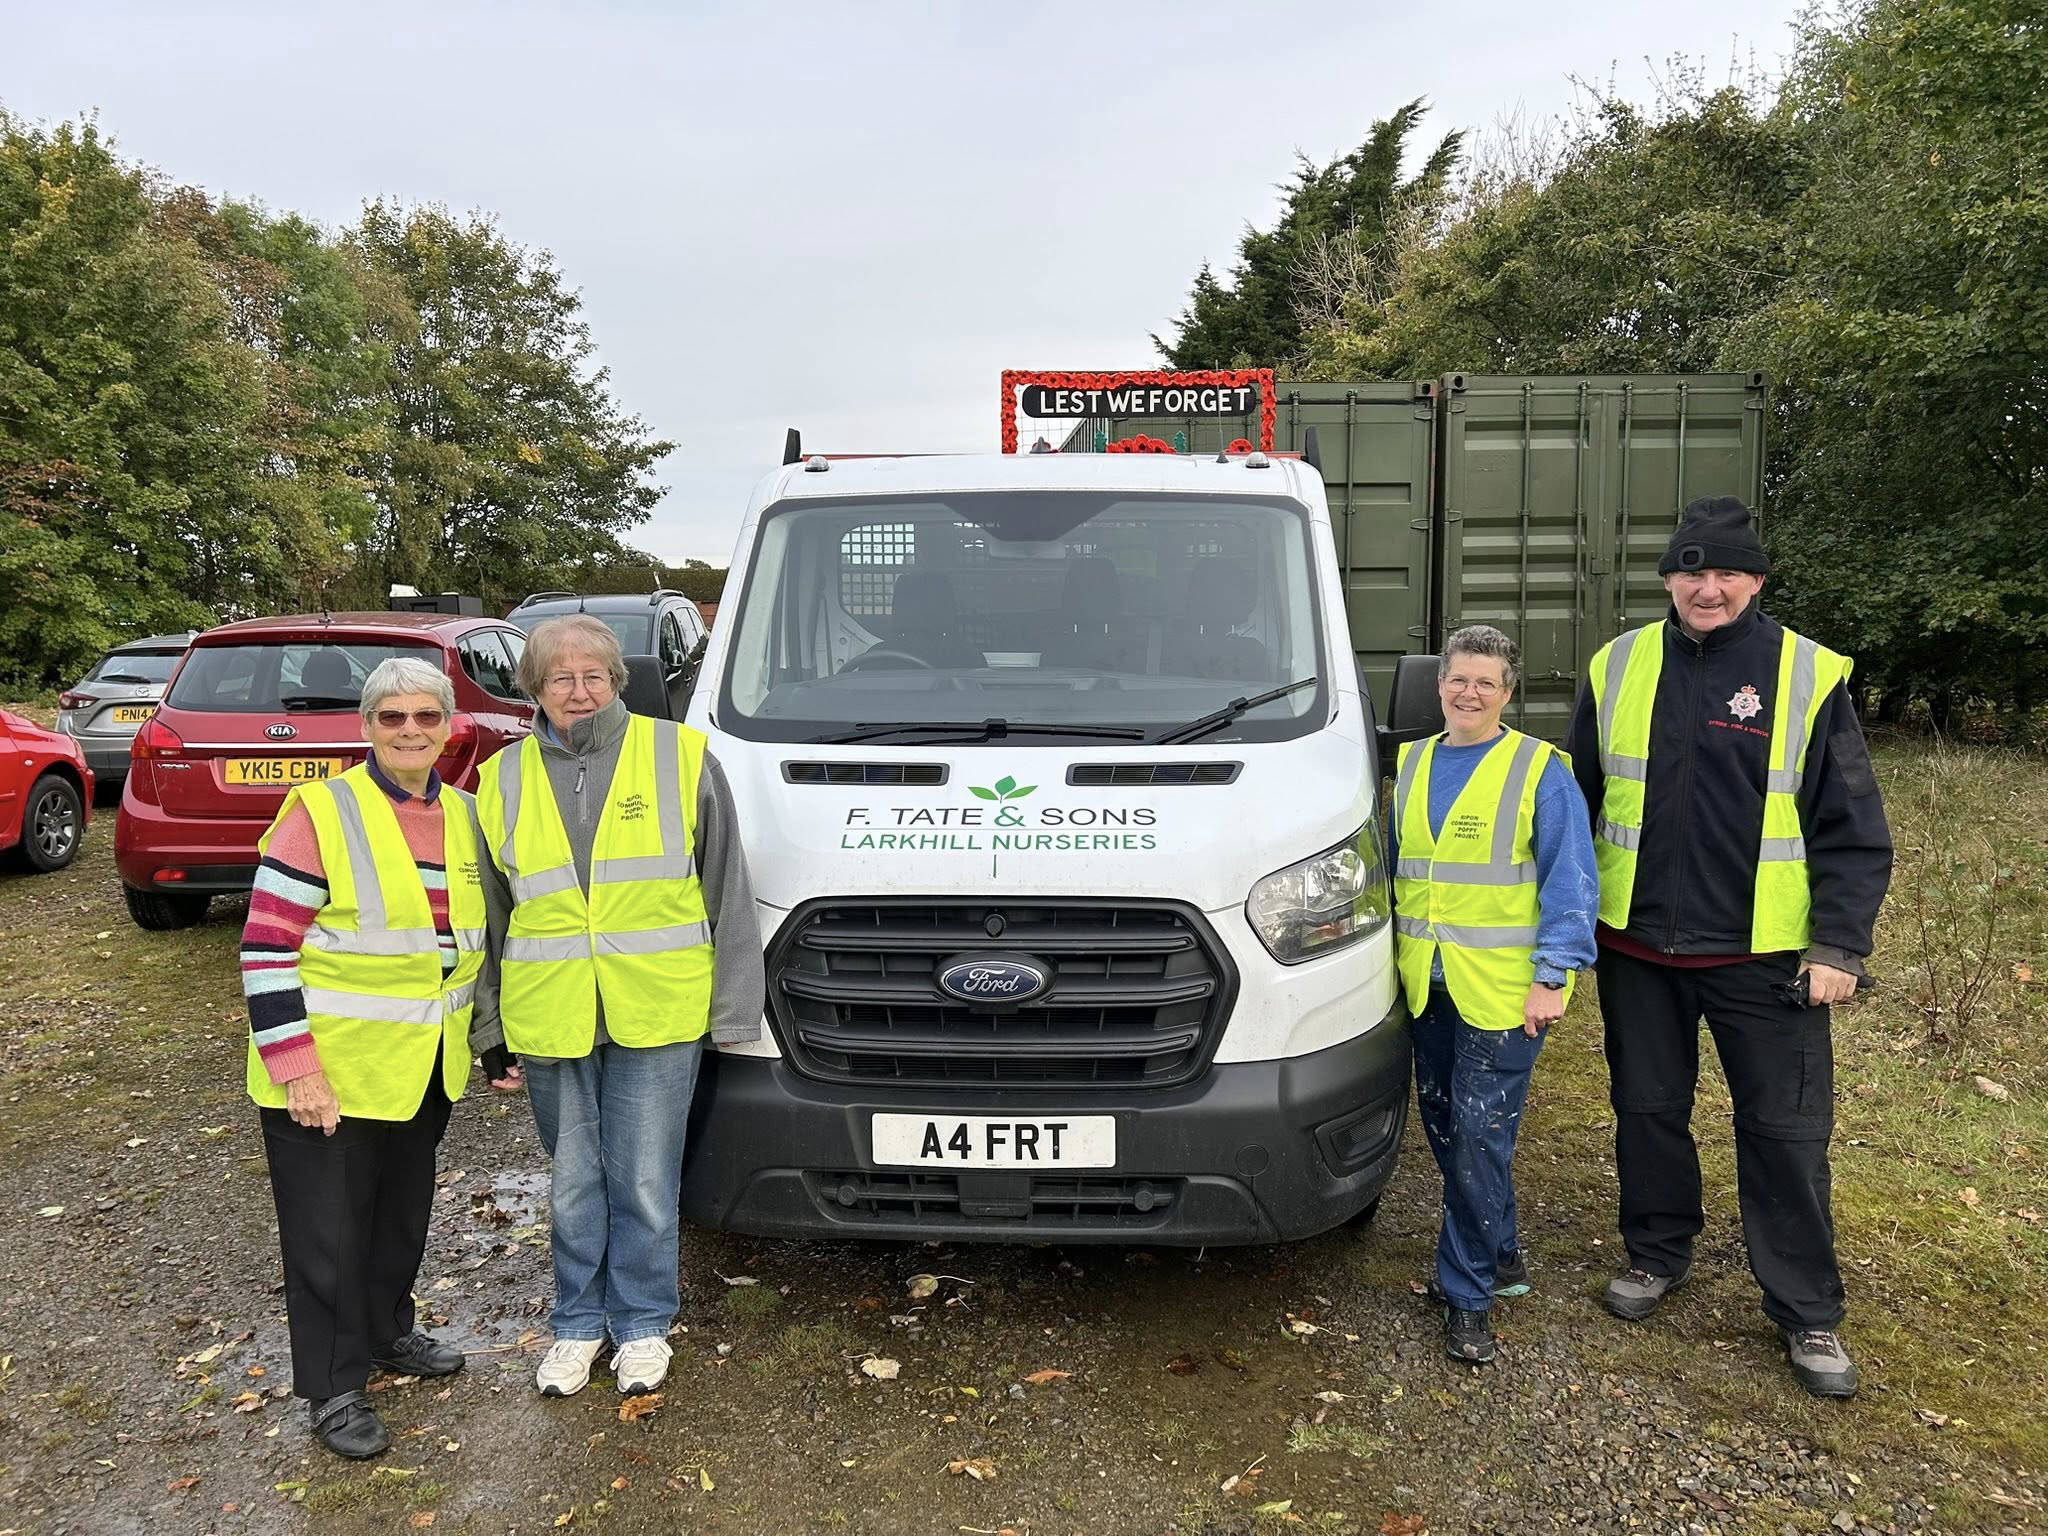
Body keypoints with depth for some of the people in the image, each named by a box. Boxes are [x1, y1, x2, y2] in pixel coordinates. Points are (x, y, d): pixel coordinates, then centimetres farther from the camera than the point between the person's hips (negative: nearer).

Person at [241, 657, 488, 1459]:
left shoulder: (465, 817, 4)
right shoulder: (322, 814, -15)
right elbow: (266, 949, -16)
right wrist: (293, 1066, -20)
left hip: (425, 1071, 6)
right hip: (331, 1074, -6)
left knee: (404, 1213, 21)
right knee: (330, 1231, 6)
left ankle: (388, 1331, 42)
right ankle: (332, 1388, 22)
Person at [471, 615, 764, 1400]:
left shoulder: (679, 757, -2)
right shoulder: (504, 781, 6)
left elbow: (728, 893, 0)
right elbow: (489, 917, 13)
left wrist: (735, 1010, -2)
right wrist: (492, 1028, 13)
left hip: (657, 1016, -2)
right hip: (549, 1021, 3)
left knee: (645, 1182, 7)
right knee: (575, 1182, 15)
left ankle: (643, 1323, 27)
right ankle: (579, 1323, 33)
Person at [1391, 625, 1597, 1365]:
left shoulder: (1540, 771, -6)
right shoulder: (1411, 764, 10)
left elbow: (1570, 883, -7)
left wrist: (1552, 976, -13)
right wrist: (1396, 956, 16)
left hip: (1503, 990, -6)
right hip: (1427, 986, 6)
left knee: (1480, 1136, -5)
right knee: (1444, 1130, 13)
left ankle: (1467, 1292, 8)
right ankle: (1499, 1255, 32)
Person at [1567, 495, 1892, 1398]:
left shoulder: (1811, 677, -5)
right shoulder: (1616, 669, 2)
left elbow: (1852, 831, -3)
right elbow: (1578, 805, 10)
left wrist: (1840, 947, -10)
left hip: (1766, 955, -2)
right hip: (1637, 948, 3)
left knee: (1786, 1132, 6)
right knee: (1647, 1111, 15)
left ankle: (1807, 1313, 22)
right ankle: (1657, 1254, 36)